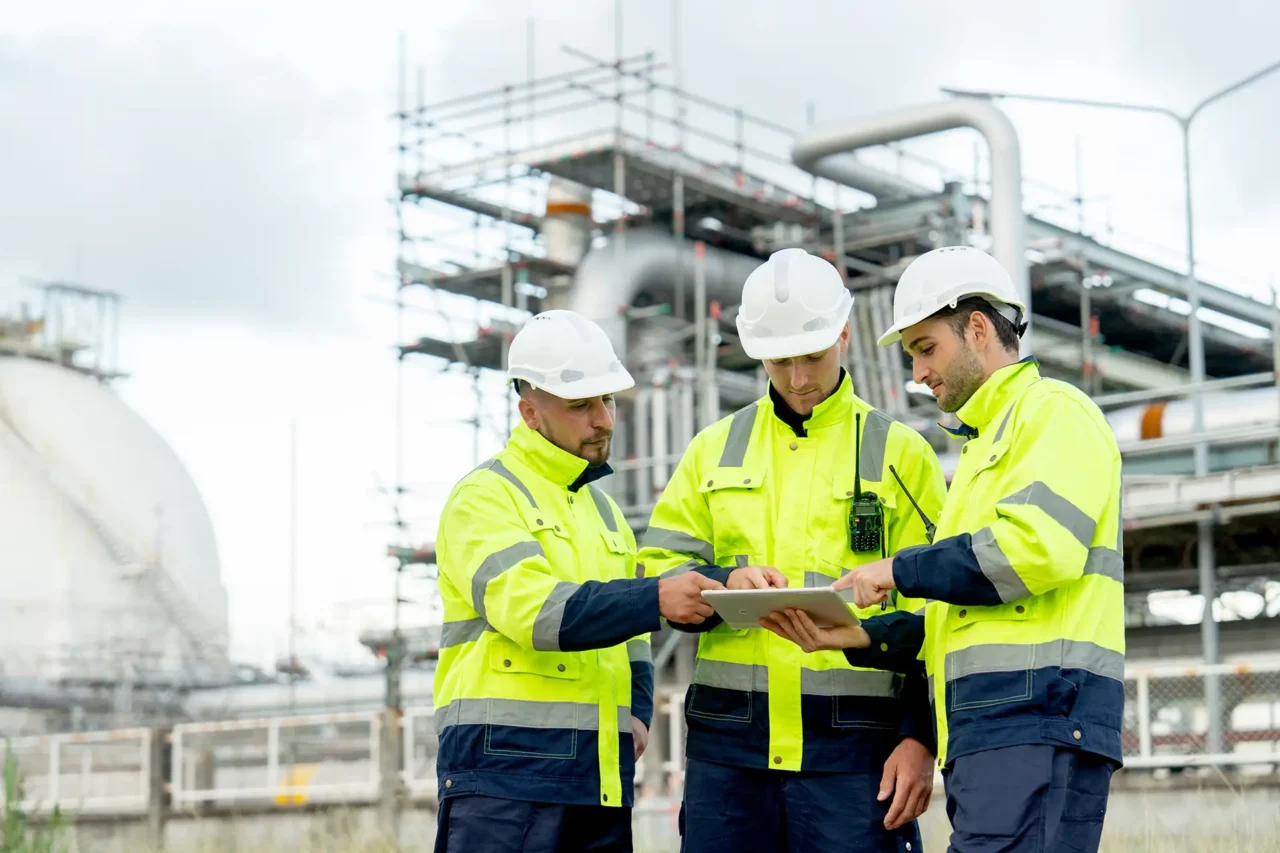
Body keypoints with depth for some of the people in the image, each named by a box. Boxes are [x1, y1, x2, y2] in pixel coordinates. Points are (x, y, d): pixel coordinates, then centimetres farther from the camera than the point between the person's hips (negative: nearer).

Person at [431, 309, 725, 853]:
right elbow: (531, 606, -19)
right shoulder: (485, 496, -3)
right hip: (505, 769, -7)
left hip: (601, 777, 8)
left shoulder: (603, 509, 22)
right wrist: (656, 598, -28)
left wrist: (637, 714, 9)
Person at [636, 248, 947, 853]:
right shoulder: (714, 449, 16)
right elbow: (657, 571, 11)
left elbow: (934, 611, 4)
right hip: (727, 738, 3)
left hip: (853, 740, -3)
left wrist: (922, 737, -6)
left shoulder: (899, 453, 8)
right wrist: (724, 582, -10)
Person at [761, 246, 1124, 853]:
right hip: (985, 732, 10)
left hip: (1039, 713, -10)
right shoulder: (985, 442, 31)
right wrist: (858, 637, 13)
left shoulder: (1054, 411, 1)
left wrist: (900, 570, -6)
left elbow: (1038, 546, -17)